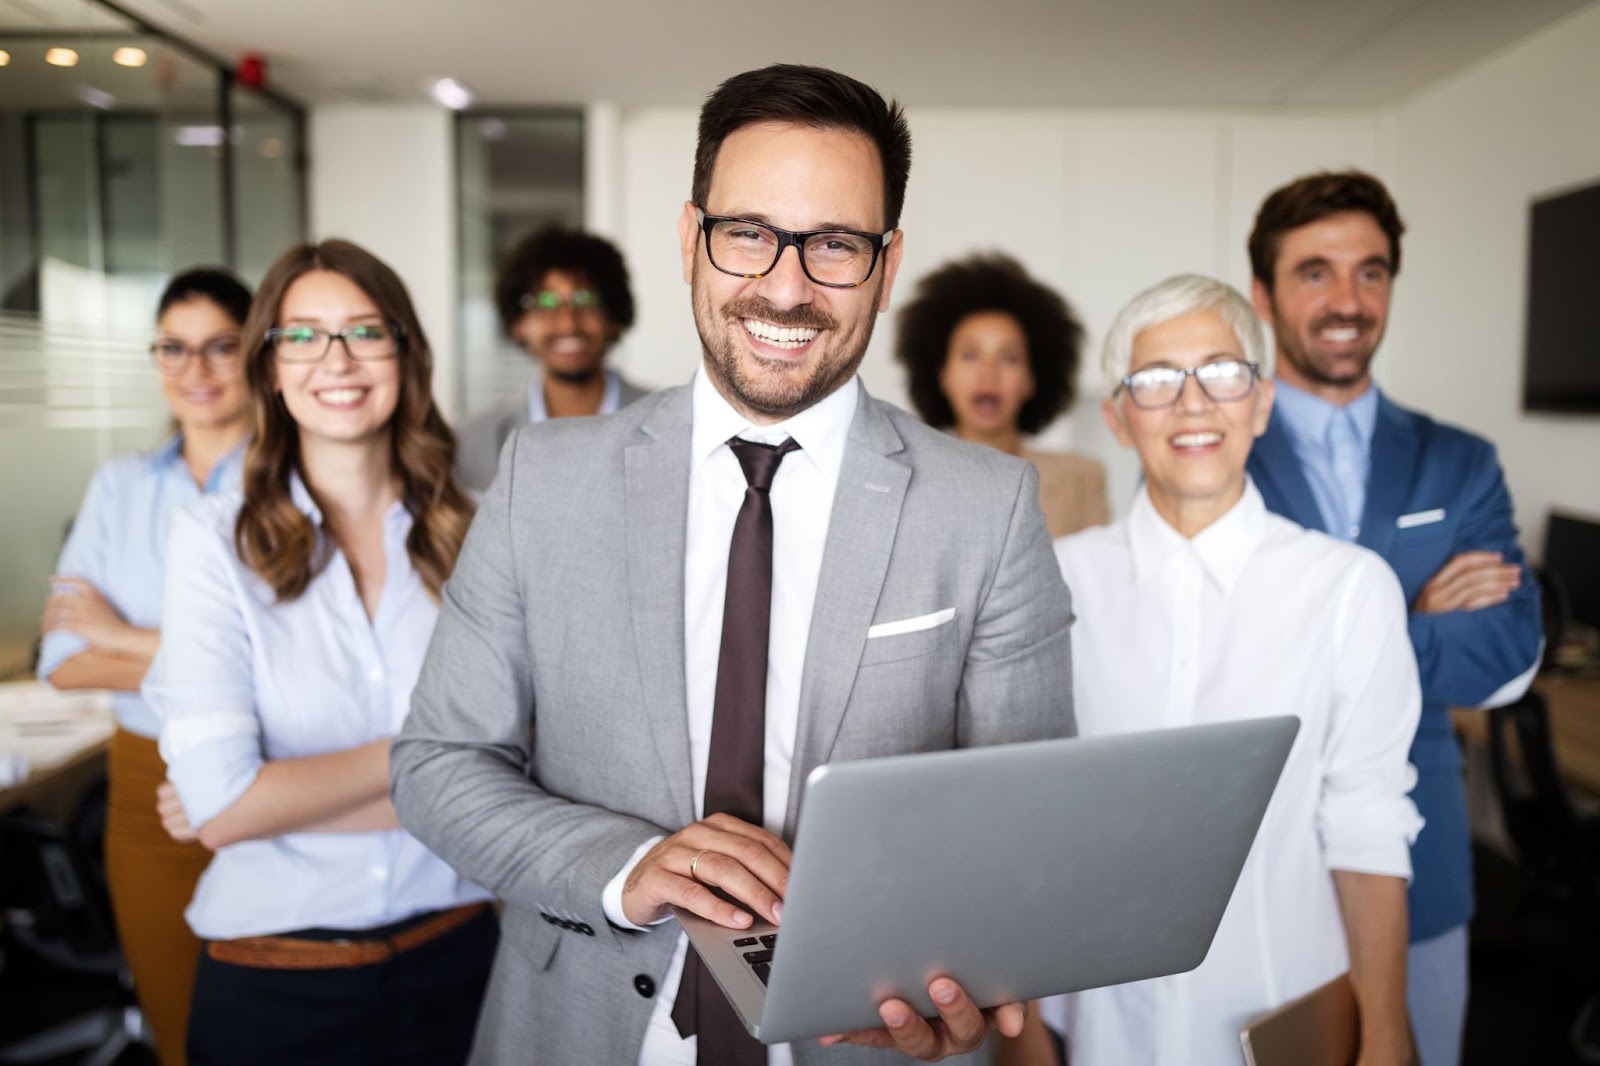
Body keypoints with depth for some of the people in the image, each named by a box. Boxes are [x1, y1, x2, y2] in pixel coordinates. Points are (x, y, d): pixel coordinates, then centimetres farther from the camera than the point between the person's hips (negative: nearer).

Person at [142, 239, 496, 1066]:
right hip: (273, 981, -1)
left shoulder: (468, 536, -4)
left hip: (450, 960, 2)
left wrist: (277, 796, -13)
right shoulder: (216, 540, -9)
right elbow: (221, 806, -17)